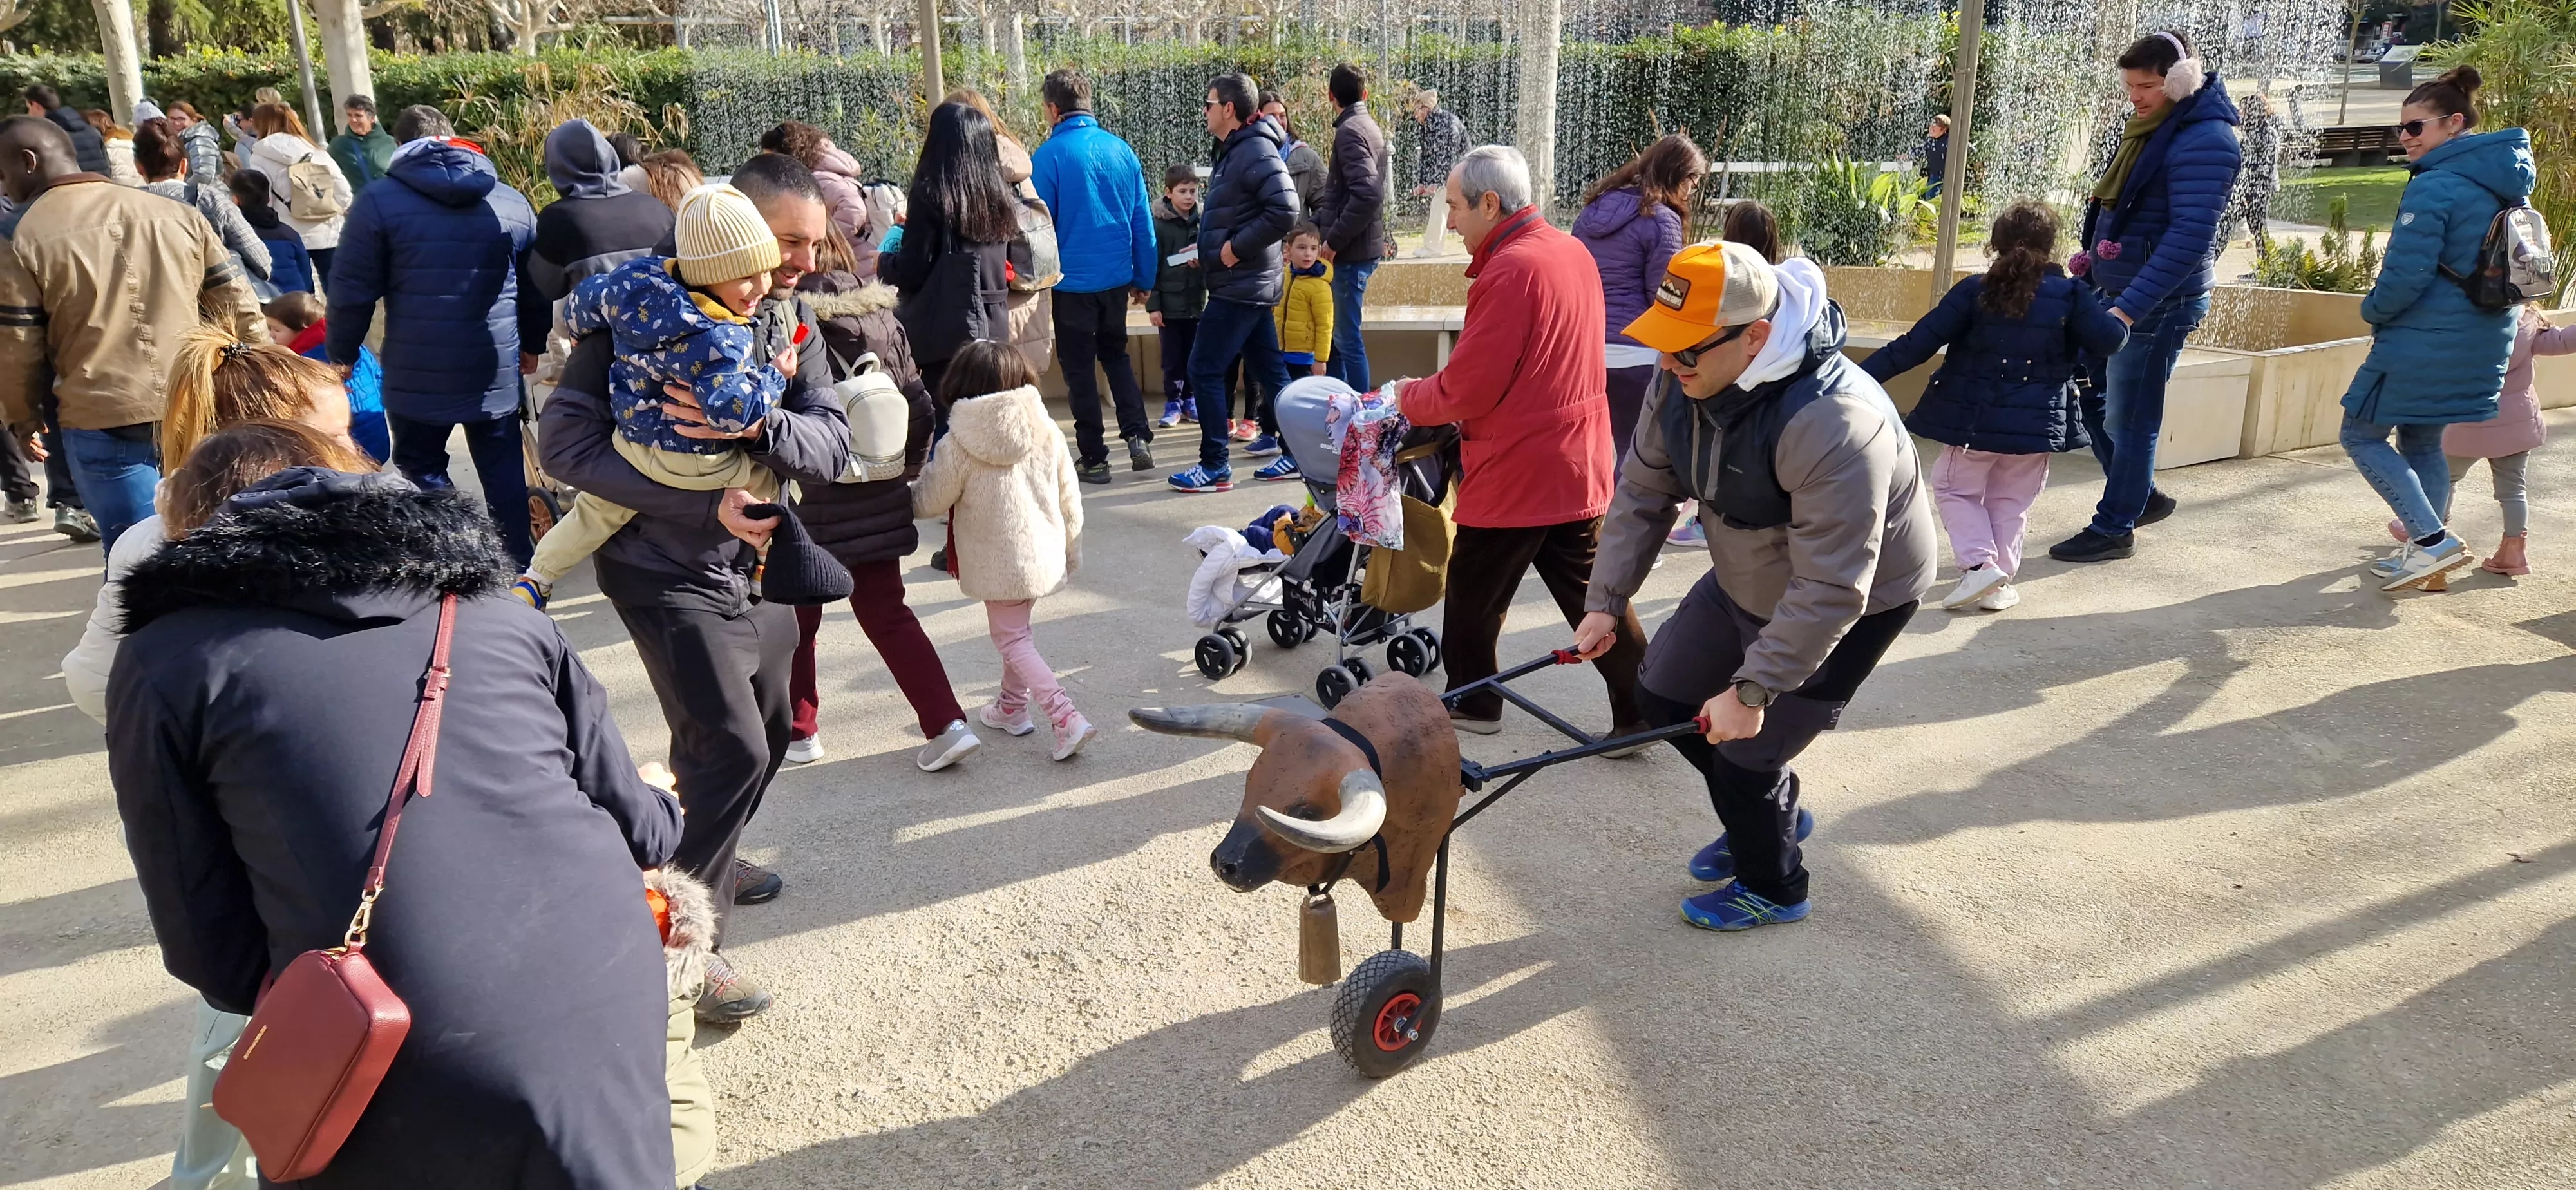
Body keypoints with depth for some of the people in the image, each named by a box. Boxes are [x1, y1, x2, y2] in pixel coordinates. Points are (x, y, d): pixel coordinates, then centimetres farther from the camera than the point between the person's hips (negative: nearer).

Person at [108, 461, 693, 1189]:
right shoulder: (504, 617, 11)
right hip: (609, 1012, 2)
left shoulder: (164, 662, 5)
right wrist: (662, 810, 37)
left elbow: (216, 955, 4)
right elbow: (636, 830, 14)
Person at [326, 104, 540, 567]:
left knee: (422, 475, 11)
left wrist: (341, 354, 9)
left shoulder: (379, 202, -4)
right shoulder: (512, 202, 6)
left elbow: (353, 293, -5)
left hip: (417, 375, -2)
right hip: (496, 371, 2)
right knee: (504, 470, 11)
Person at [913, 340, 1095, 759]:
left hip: (998, 563, -5)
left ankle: (1066, 718, -9)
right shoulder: (1046, 431, -5)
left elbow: (930, 502, -4)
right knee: (1016, 631, 24)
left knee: (1011, 640, 4)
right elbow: (1069, 500, 3)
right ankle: (1013, 705, 36)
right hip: (1044, 555, 5)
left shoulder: (958, 445, -16)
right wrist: (1071, 550, 17)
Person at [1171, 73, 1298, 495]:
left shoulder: (1256, 151, -16)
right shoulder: (1234, 150, 14)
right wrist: (1208, 249, 11)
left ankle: (1215, 467, 2)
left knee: (1204, 370, -5)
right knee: (1269, 371, 12)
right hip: (1250, 282, 10)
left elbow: (1285, 211, -27)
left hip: (1240, 285, -10)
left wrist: (1237, 247, -21)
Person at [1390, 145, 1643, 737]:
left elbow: (1463, 392, -20)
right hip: (1581, 466, 8)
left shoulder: (1508, 273, -20)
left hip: (1514, 474, -8)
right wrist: (1431, 390, 12)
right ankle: (1641, 708, 15)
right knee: (1592, 594, 13)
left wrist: (1407, 398, 0)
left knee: (1473, 598, 11)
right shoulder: (1573, 252, 9)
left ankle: (1471, 704, 26)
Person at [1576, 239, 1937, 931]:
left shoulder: (1832, 424, -40)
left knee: (1745, 756, -4)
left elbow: (1831, 589, -37)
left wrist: (1752, 689, -35)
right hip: (1747, 582, 8)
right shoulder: (1683, 380, -16)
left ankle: (1773, 888, 29)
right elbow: (1643, 492, -4)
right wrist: (1606, 602, -6)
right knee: (1664, 694, 12)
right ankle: (1772, 816, 38)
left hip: (1855, 603, -8)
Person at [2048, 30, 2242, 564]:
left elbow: (2190, 237, -25)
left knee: (2129, 420, 1)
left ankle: (2114, 529, 15)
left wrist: (2130, 307, -29)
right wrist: (2091, 263, 15)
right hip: (2114, 290, 9)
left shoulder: (2205, 140, -18)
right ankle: (2142, 495, 32)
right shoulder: (2153, 126, 10)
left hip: (2158, 302, -9)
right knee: (2089, 398, 15)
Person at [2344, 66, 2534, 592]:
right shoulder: (2504, 185, 11)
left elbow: (2405, 275, -21)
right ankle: (2426, 550, 24)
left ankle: (2433, 540, -6)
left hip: (2427, 340, -9)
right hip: (2486, 342, 9)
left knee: (2362, 435, 2)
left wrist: (2373, 311, -2)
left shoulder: (2433, 188, -19)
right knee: (2422, 442, 20)